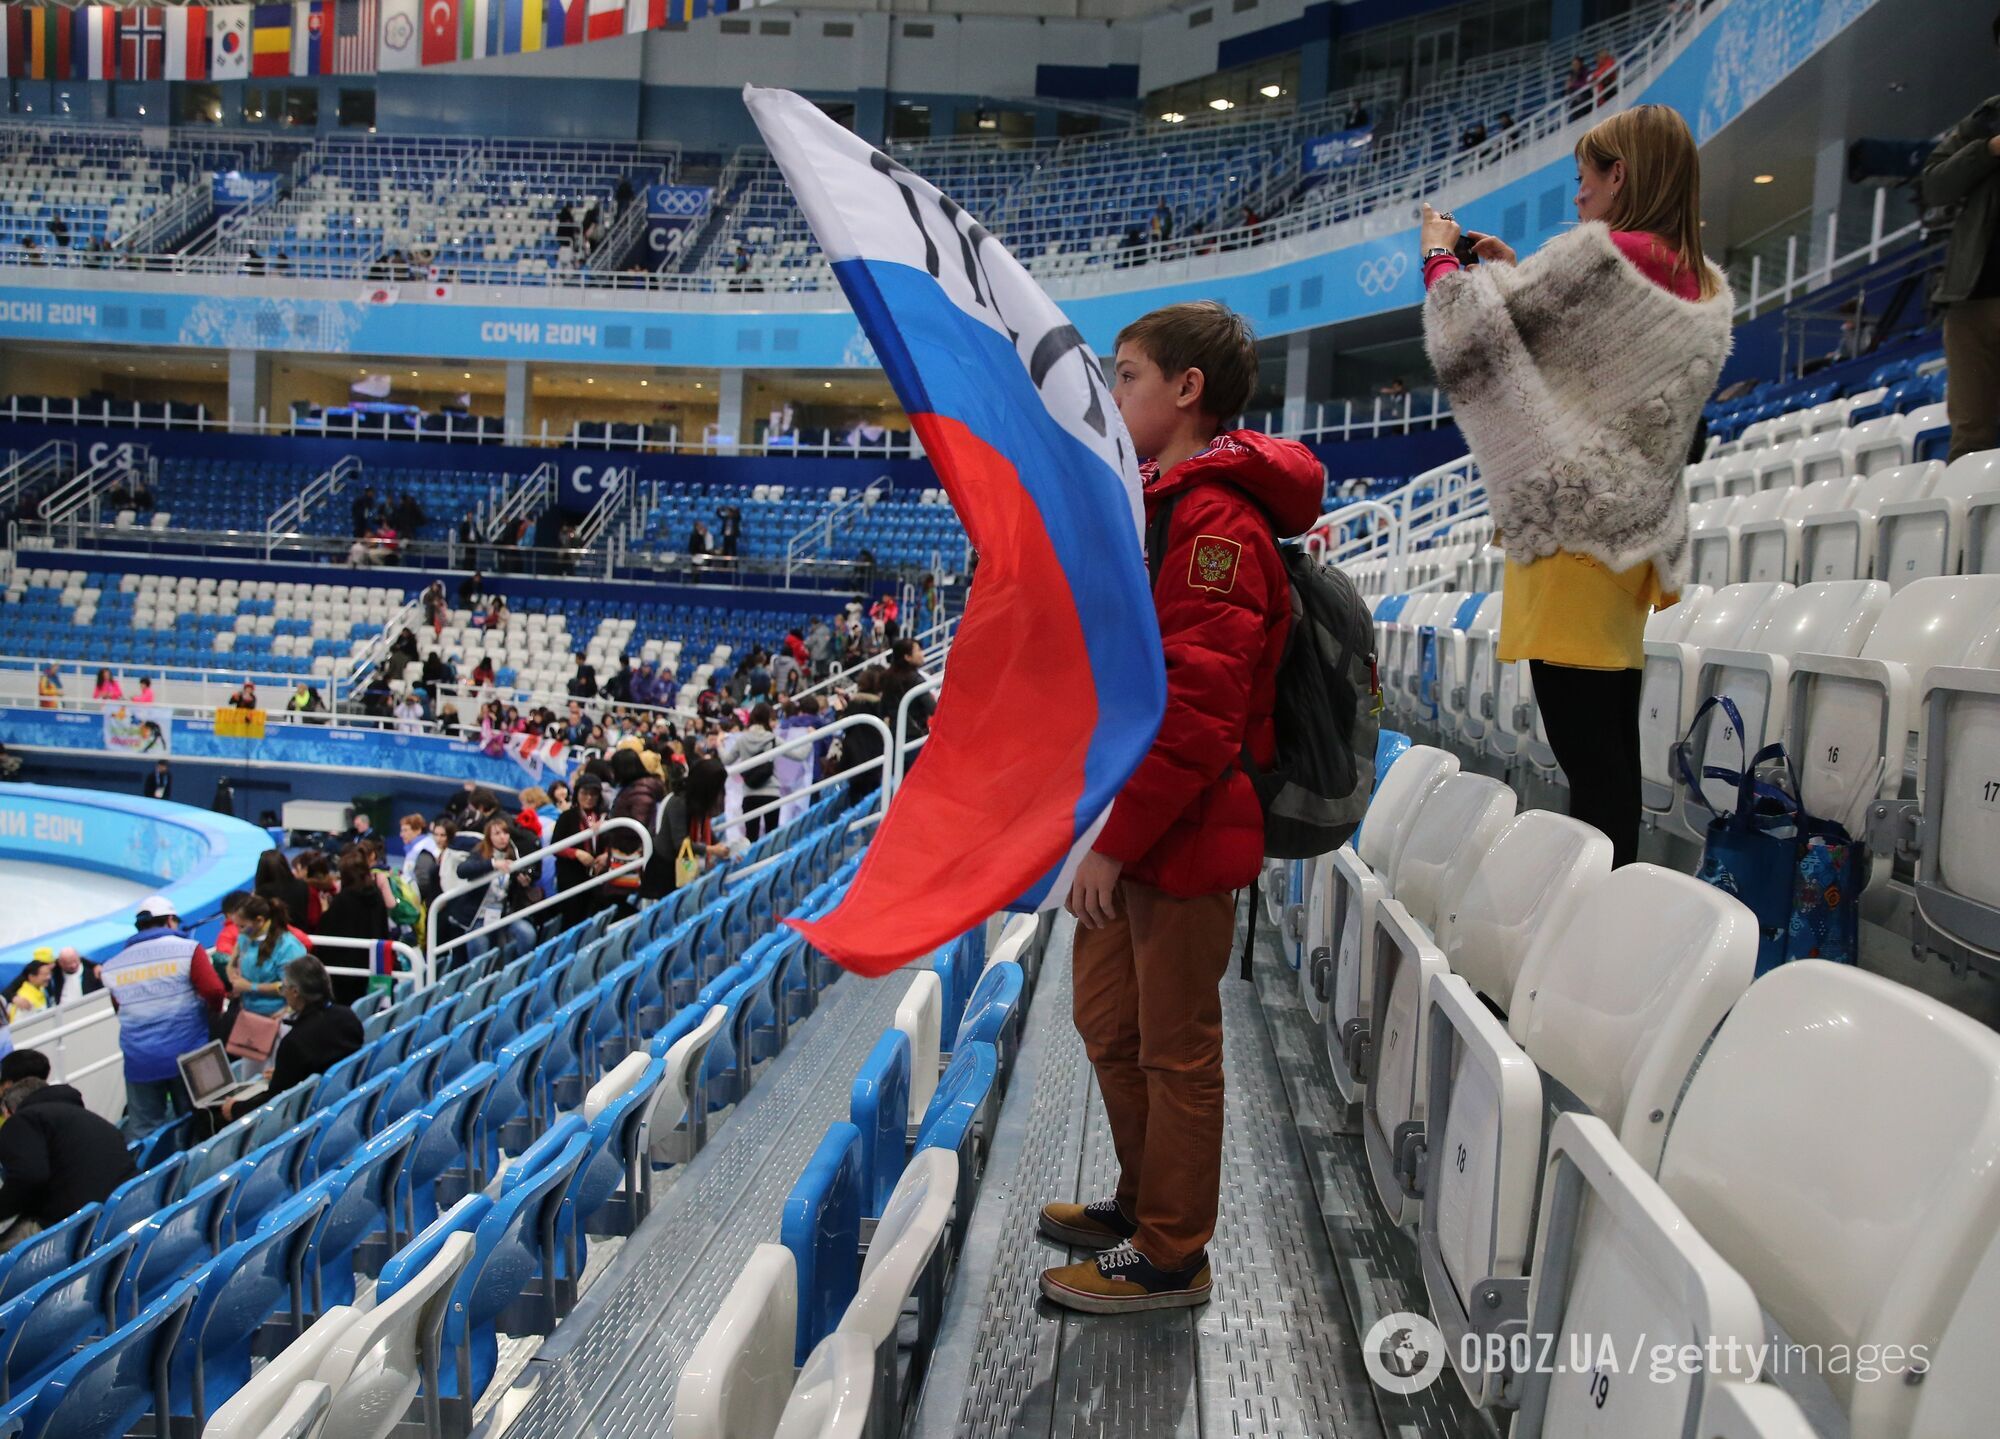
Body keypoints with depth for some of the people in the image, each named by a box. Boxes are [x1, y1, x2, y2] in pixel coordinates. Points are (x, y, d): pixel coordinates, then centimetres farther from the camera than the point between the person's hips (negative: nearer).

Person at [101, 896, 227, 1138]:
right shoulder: (188, 949, -6)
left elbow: (119, 1006, 16)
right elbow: (214, 990, -15)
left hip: (139, 1061, 3)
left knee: (142, 1131, 8)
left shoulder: (113, 965, 7)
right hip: (187, 1054, -2)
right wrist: (213, 1014, 6)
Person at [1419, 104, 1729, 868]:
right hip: (1640, 540, 9)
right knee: (1615, 754, 13)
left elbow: (1466, 336, -10)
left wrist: (1441, 254, 9)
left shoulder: (1597, 254, -10)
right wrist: (1519, 275, 22)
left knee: (1587, 757, -8)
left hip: (1573, 530, -9)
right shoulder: (1706, 289, 14)